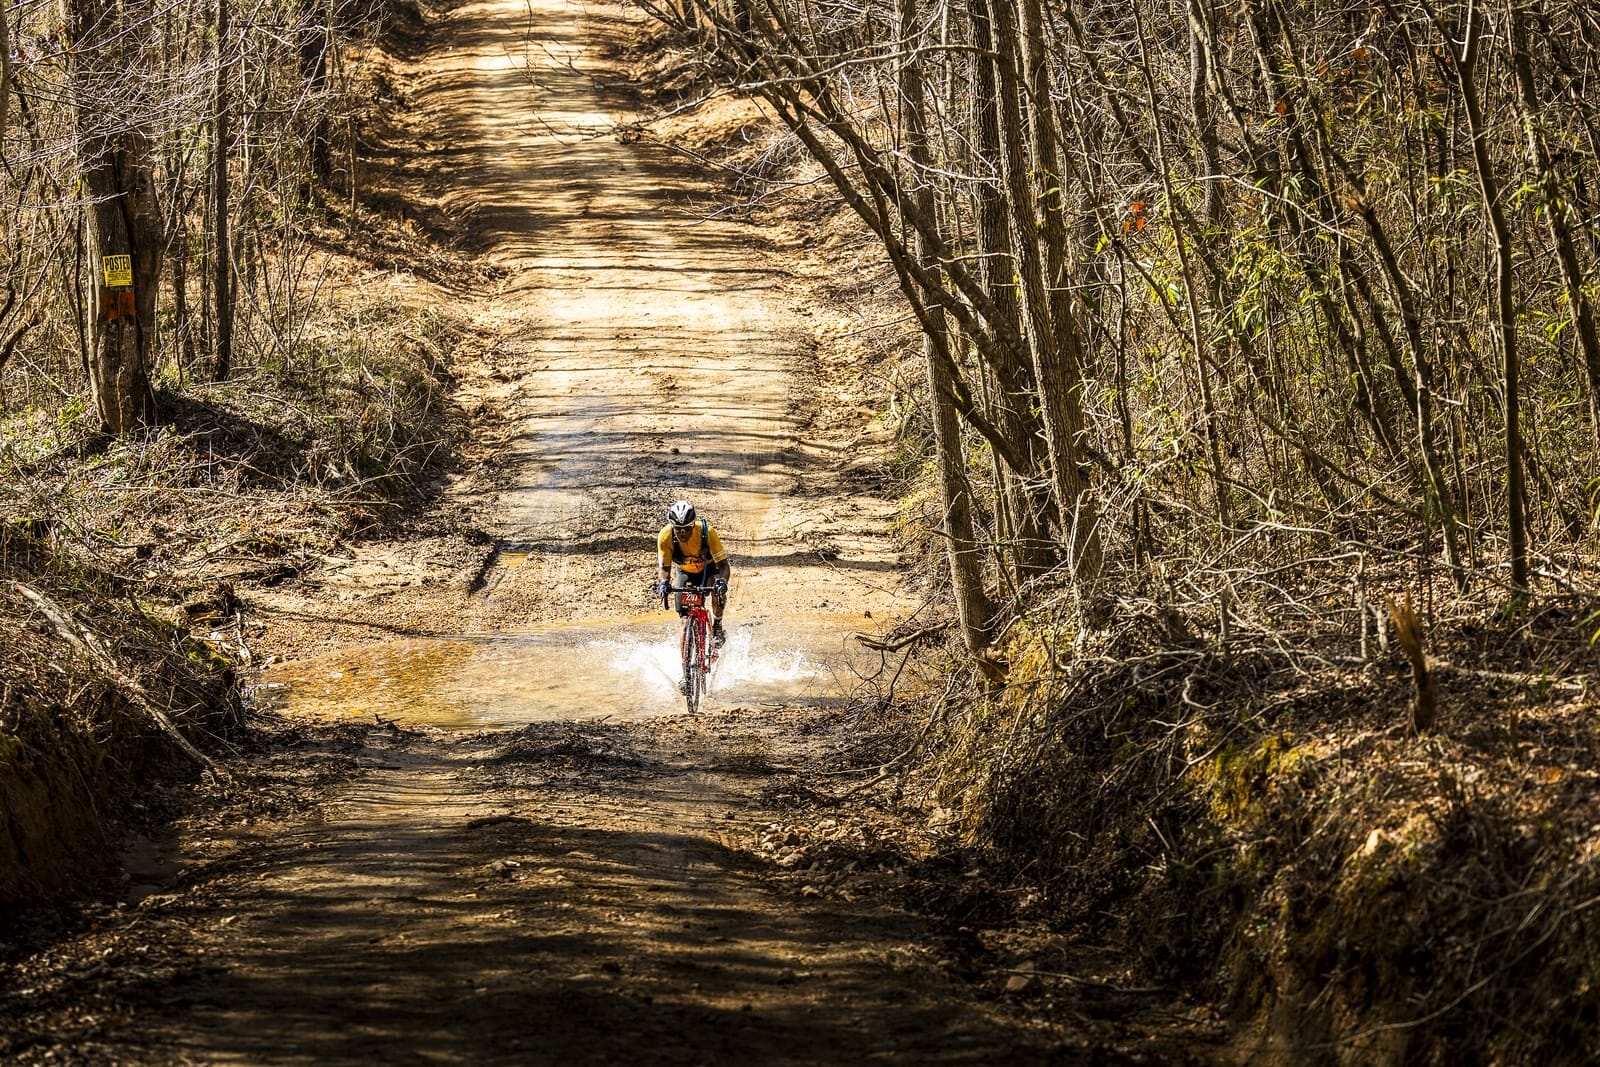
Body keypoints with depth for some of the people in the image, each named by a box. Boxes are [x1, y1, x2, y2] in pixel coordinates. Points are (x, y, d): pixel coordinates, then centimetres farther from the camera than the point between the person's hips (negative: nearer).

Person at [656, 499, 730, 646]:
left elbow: (723, 564, -33)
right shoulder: (666, 536, -30)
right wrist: (663, 582, -41)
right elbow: (665, 567, -19)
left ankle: (717, 627, -8)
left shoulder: (706, 531, -35)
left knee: (718, 590, -32)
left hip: (707, 569, -2)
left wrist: (722, 580, -53)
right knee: (683, 609, -15)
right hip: (684, 572, 2)